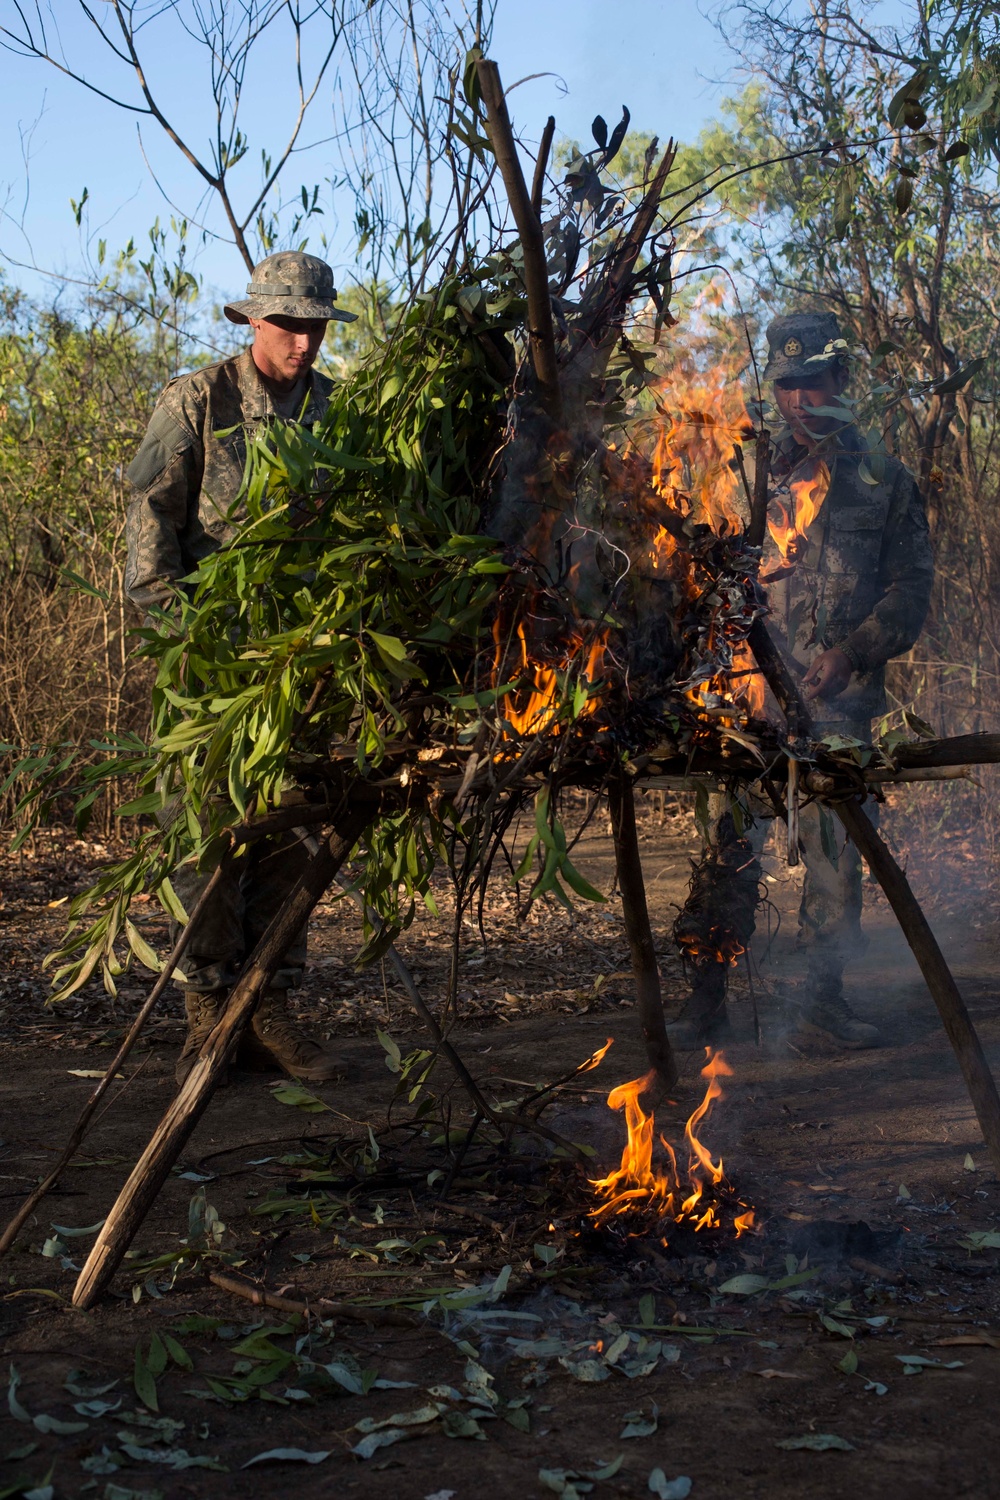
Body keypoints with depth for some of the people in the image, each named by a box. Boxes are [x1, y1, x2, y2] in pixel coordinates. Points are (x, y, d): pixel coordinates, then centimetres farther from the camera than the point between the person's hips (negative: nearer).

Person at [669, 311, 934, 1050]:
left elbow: (911, 589, 5)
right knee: (730, 841, -5)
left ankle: (825, 993, 15)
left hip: (840, 695, 0)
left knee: (835, 845, 3)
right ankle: (707, 999, -1)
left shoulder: (885, 481, 9)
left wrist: (852, 652, -10)